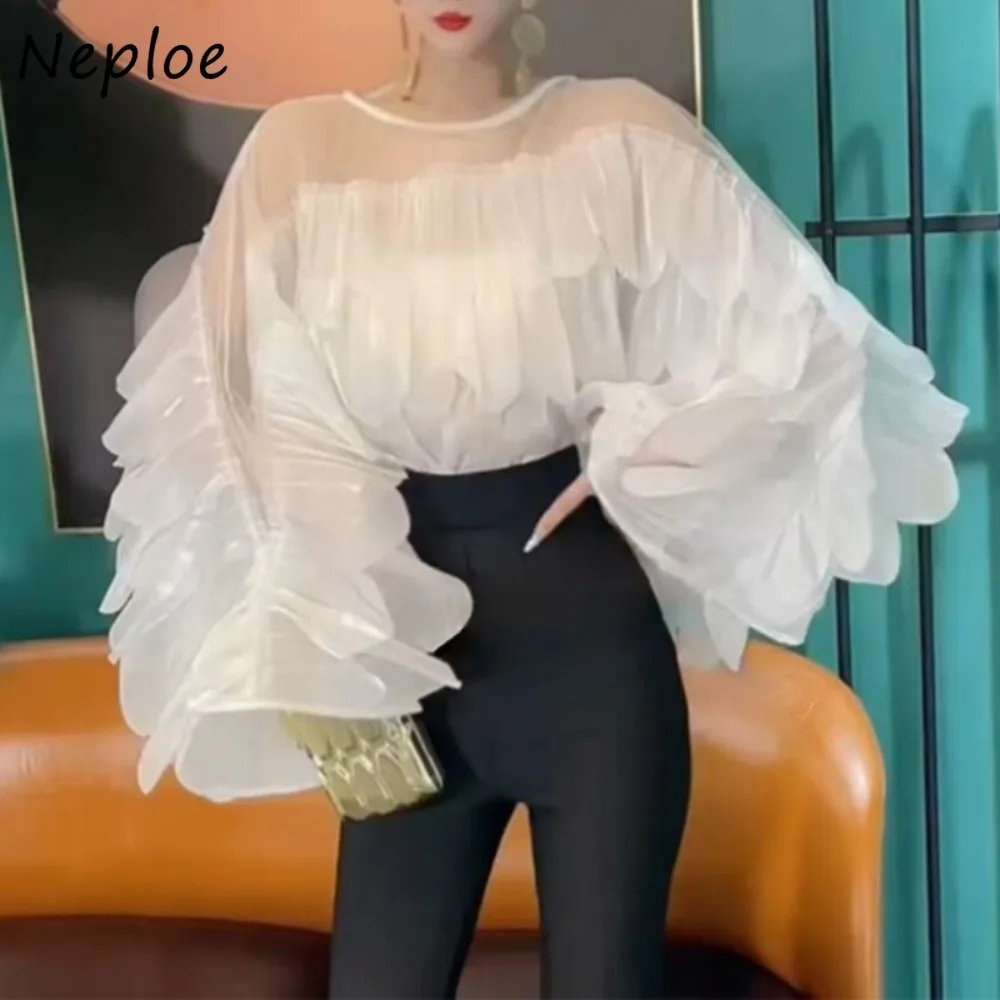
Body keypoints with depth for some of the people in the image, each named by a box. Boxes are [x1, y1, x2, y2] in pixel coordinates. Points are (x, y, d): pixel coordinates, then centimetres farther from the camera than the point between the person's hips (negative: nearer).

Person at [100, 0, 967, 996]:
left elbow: (798, 338, 3)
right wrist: (309, 658, -5)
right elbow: (265, 426, 0)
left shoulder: (621, 135, -1)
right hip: (406, 632, 1)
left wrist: (634, 456, -1)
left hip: (591, 622, 0)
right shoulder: (299, 150, 1)